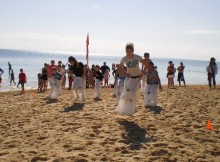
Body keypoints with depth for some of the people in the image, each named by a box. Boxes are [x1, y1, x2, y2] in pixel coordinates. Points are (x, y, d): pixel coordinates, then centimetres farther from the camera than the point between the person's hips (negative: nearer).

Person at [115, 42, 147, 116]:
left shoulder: (137, 57, -21)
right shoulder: (124, 59, -13)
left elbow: (145, 65, -9)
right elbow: (120, 67, 6)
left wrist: (142, 74, -13)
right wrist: (125, 73, -7)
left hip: (137, 77, -2)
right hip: (129, 77, 2)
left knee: (132, 93, -12)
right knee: (126, 92, -6)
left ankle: (130, 111, 2)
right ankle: (122, 108, 15)